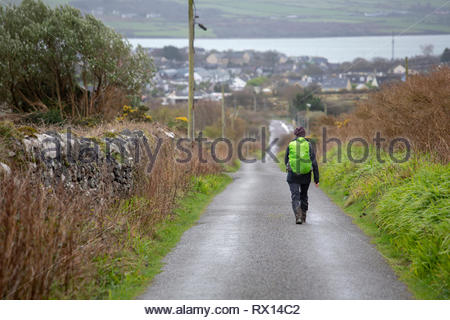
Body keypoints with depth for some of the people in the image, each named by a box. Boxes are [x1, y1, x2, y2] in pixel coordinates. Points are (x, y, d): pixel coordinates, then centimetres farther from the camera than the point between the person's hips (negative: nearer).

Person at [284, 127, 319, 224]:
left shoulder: (290, 145, 1)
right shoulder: (309, 145, -1)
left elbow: (286, 161, 9)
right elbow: (314, 162, -5)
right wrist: (316, 179, -2)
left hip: (293, 174, -1)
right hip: (306, 175, 1)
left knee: (295, 196, -3)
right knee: (304, 196, 20)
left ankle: (298, 216, -23)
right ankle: (303, 217, 27)